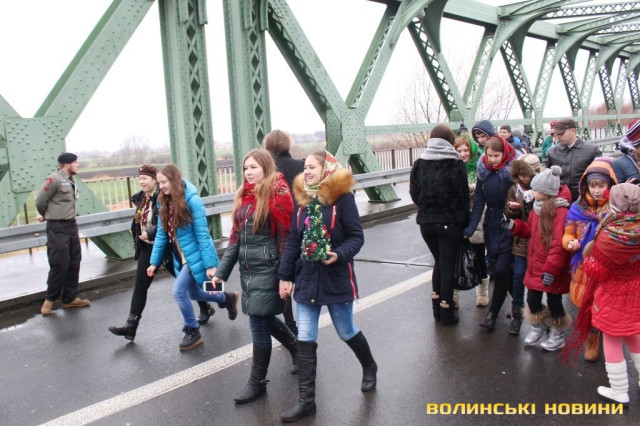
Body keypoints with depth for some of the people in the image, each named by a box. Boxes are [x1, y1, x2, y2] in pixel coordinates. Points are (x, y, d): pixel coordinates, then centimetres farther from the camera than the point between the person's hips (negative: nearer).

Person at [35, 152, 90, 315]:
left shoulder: (70, 180, 11)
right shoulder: (54, 179, -14)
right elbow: (40, 201, -8)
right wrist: (46, 216, 10)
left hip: (72, 225, 8)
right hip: (57, 228, -8)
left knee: (74, 263, 11)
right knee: (60, 265, -5)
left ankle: (70, 298, 21)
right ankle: (50, 299, 12)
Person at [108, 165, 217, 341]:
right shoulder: (141, 198, 6)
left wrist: (151, 233, -28)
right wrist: (138, 240, 10)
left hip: (166, 247, -7)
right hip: (148, 247, 7)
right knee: (140, 285, 3)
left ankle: (206, 308, 30)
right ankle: (131, 325, 6)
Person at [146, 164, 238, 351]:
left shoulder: (191, 200, -20)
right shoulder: (164, 202, 2)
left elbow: (202, 233, -20)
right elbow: (161, 233, 7)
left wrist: (210, 264, -20)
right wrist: (154, 261, 5)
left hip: (195, 255, -8)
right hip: (181, 257, 8)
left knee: (178, 291, -12)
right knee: (193, 293, 17)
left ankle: (193, 332, 9)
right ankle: (227, 299, 42)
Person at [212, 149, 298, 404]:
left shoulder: (277, 195, -12)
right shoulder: (244, 196, 10)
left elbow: (286, 237, -13)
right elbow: (236, 237, 12)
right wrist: (221, 271, 9)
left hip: (266, 269, -7)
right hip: (247, 269, 8)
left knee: (259, 324, -1)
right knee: (265, 319, 18)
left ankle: (257, 382, 16)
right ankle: (297, 347, 43)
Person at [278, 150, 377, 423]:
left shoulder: (342, 197, -11)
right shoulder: (303, 199, 4)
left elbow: (356, 236, -10)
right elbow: (293, 240, 6)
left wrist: (339, 255, -28)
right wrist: (285, 275, 4)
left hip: (337, 279, -4)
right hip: (307, 278, 5)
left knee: (346, 332, 14)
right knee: (305, 340, 2)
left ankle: (369, 368, 44)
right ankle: (306, 399, 12)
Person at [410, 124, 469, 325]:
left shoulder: (419, 163, 1)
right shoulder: (456, 164, -8)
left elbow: (414, 192, 2)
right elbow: (463, 195, -7)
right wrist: (464, 220, 3)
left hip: (426, 222, 3)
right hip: (450, 223, -3)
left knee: (439, 262, 19)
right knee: (448, 265, 6)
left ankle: (437, 306, 24)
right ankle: (446, 312, 11)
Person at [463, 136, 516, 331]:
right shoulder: (483, 172, 1)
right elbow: (478, 201, 0)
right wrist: (469, 229, -8)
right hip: (492, 225, 5)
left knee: (501, 270, -8)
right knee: (500, 269, 12)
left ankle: (492, 314, 2)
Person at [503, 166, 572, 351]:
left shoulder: (560, 212, -23)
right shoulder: (538, 207, 6)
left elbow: (559, 245, -24)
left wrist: (551, 269, -23)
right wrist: (514, 225, 1)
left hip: (552, 271, -7)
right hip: (535, 266, 7)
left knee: (554, 301, 9)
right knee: (532, 299, 12)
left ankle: (558, 336, 30)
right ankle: (537, 328, 38)